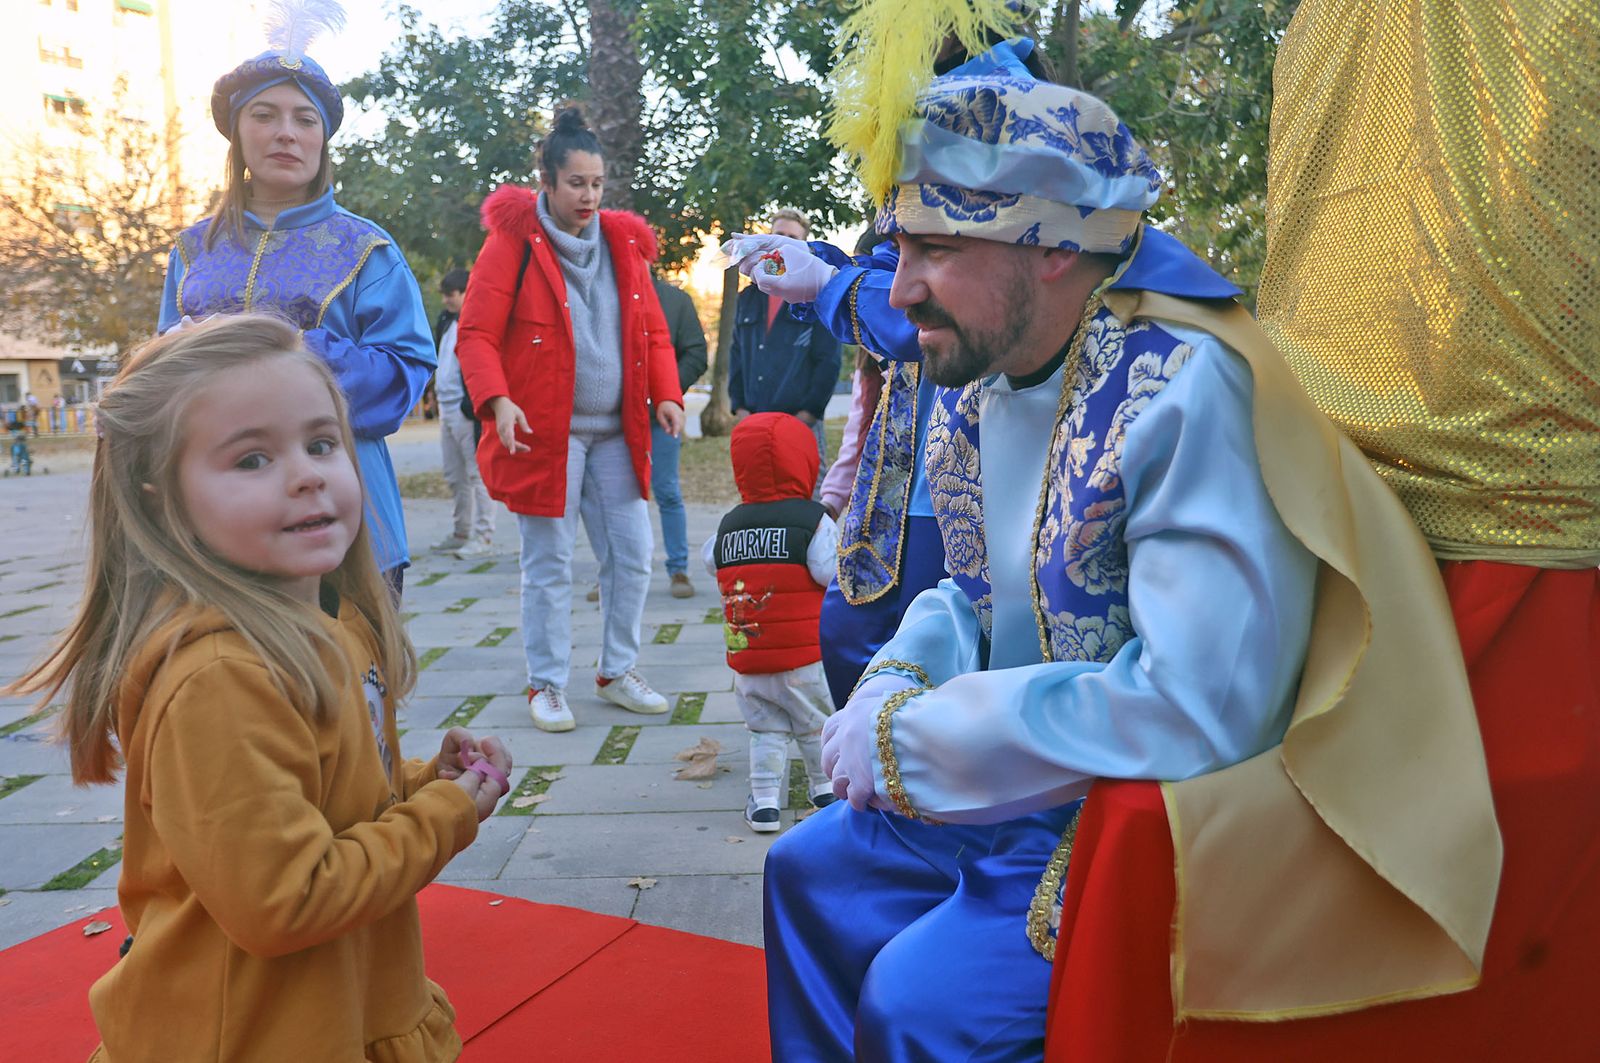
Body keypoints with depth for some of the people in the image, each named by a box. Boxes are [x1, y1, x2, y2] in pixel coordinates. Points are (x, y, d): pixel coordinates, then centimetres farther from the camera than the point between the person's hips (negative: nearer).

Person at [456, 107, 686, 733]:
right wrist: (497, 400, -24)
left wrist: (665, 394, -2)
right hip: (543, 433, -5)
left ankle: (617, 672, 23)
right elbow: (475, 334, -8)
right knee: (548, 565, 2)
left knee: (632, 556, 7)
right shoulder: (513, 241, -4)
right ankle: (546, 684, 17)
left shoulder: (623, 242, 11)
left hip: (615, 432, 5)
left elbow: (652, 330, 14)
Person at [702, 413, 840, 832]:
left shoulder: (728, 523, 3)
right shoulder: (812, 519, -11)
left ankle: (763, 801, 12)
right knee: (816, 725, 17)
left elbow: (710, 562, 17)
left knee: (765, 730, 16)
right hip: (805, 655, -3)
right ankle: (825, 789, 32)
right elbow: (835, 574, -17)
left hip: (746, 660, 3)